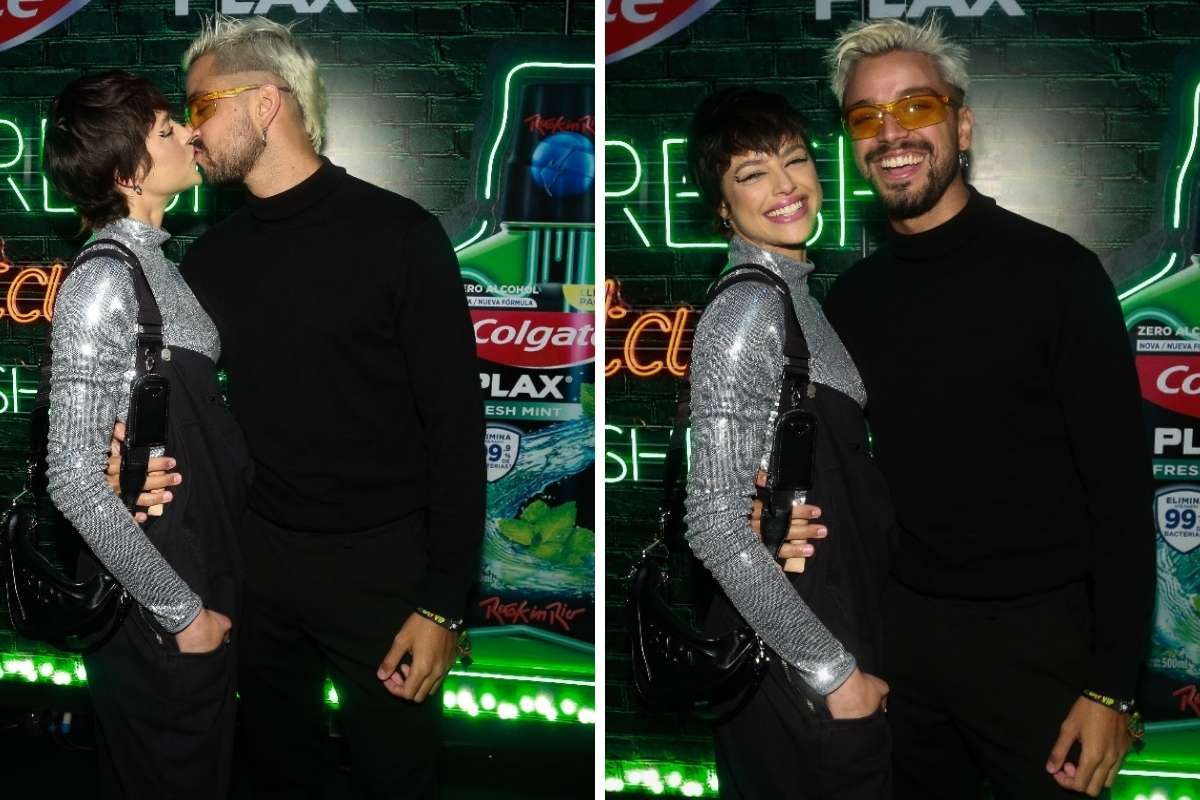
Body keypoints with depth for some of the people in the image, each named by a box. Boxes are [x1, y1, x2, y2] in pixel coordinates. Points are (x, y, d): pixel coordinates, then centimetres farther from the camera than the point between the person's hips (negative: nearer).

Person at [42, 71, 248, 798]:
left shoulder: (154, 262, 6)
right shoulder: (105, 280, -21)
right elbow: (74, 480, -24)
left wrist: (209, 593, 8)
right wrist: (179, 610, -17)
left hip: (202, 584, 8)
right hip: (156, 614, -8)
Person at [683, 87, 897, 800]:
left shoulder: (793, 290, 8)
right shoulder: (746, 308, -19)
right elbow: (716, 527, -24)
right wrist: (834, 672, -19)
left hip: (841, 605, 9)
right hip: (792, 661, -9)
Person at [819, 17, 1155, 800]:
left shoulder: (1055, 272, -9)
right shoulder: (852, 298, 5)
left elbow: (1121, 488, -11)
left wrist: (1112, 684, -14)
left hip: (1037, 633, -4)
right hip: (902, 625, 4)